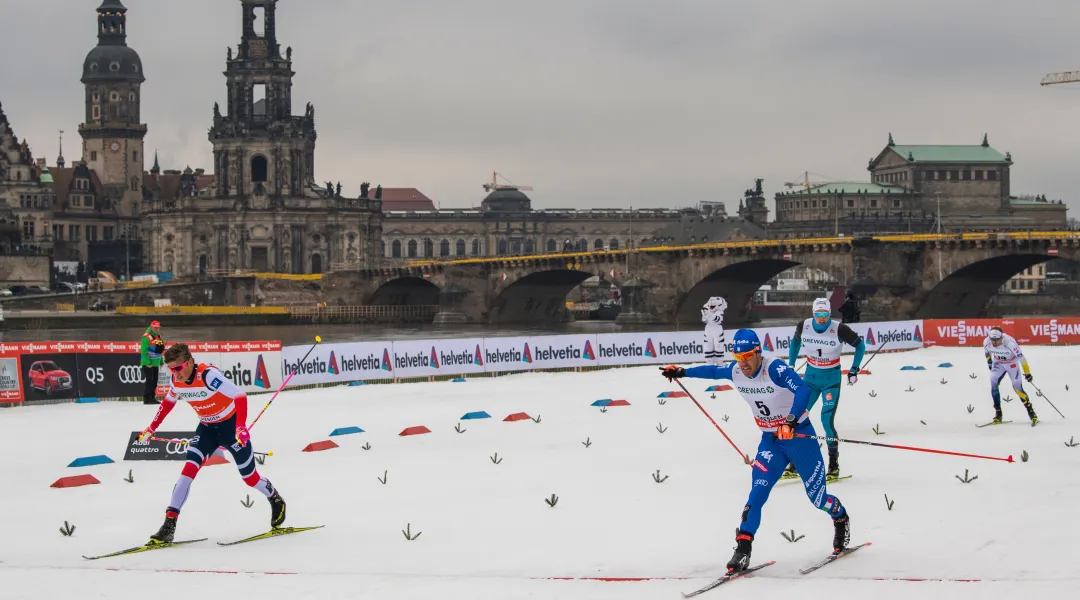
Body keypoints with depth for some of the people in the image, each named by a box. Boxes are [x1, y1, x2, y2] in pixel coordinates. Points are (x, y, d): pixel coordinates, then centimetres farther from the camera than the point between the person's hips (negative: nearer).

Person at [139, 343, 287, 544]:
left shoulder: (208, 375, -31)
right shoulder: (177, 382, -10)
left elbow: (240, 396, -36)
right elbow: (168, 402, 13)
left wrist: (241, 426, -47)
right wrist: (151, 429, 19)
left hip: (231, 425, -5)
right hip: (207, 428, 5)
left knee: (250, 477, 8)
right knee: (189, 469, -16)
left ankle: (276, 501, 41)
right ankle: (169, 525, -20)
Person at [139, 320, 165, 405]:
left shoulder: (159, 337, 14)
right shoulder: (146, 337, -14)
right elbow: (143, 350, -19)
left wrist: (161, 361, 19)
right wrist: (148, 363, -21)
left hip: (155, 363, 9)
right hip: (147, 364, -9)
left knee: (154, 381, 11)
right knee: (149, 380, -10)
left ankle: (152, 397, 18)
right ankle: (147, 399, -8)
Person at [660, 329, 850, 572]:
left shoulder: (775, 369, -26)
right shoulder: (735, 372, -6)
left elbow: (803, 390, -40)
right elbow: (712, 371, 16)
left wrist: (791, 421, -53)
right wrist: (681, 372, 20)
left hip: (799, 435, -5)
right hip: (770, 440, 5)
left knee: (817, 497, 5)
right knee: (757, 494, -14)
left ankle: (841, 519, 38)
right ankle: (742, 550, -15)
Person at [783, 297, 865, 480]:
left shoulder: (839, 329, -19)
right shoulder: (804, 326, -9)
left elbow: (859, 345, -3)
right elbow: (795, 341, 14)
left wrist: (854, 370, -8)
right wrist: (791, 365, 11)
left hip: (831, 378, -4)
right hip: (811, 376, 4)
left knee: (827, 420, -16)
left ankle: (834, 464, -2)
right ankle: (793, 464, 7)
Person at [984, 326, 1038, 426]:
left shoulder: (1010, 342, -37)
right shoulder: (986, 342, -24)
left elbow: (1021, 357, -28)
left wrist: (1027, 373, -22)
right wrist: (989, 362, 13)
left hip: (1012, 363, -4)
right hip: (998, 363, 4)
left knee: (1017, 387, -11)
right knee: (993, 383, -14)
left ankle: (1032, 413, 3)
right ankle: (998, 414, -6)